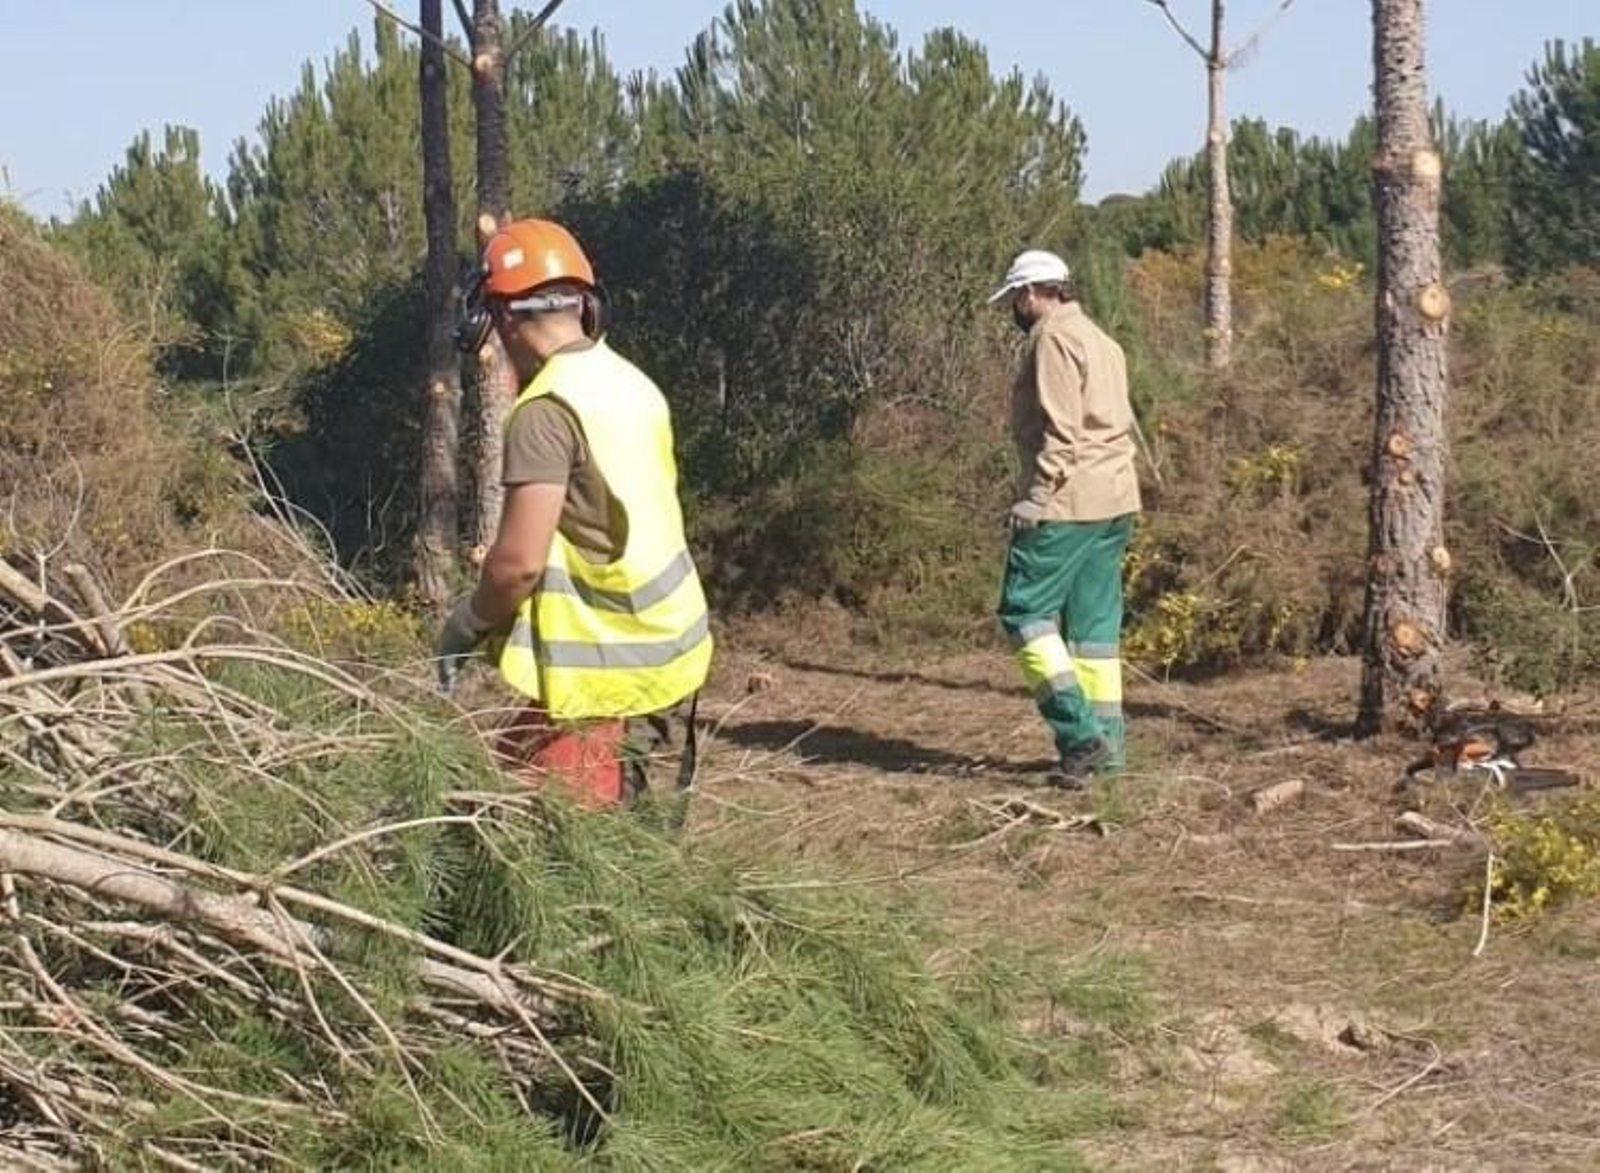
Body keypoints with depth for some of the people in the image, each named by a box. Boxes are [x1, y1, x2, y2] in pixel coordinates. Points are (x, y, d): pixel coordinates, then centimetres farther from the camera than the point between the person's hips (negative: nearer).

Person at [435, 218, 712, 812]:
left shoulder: (546, 409, -17)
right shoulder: (633, 385, 7)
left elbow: (520, 561, -22)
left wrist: (467, 625, -3)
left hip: (605, 671, -8)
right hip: (671, 649, 8)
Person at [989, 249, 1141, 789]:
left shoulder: (1054, 337, -9)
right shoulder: (1100, 340, 21)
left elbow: (1062, 427, -18)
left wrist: (1038, 494, -19)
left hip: (1068, 501, -10)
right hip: (1115, 500, 10)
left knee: (1026, 612, -7)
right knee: (1095, 622, 11)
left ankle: (1079, 730, -16)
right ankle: (1105, 740, 11)